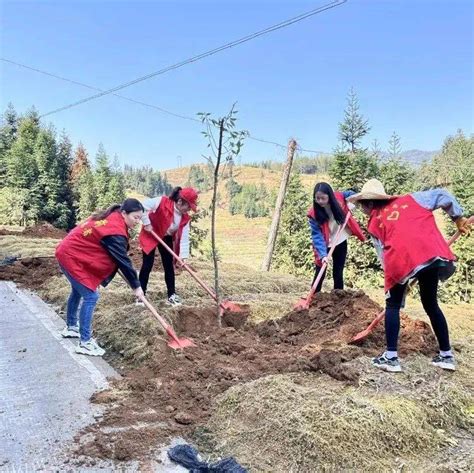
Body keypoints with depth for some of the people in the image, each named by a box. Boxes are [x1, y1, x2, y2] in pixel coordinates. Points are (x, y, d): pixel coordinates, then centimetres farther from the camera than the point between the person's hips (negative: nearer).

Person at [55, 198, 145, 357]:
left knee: (78, 291, 24)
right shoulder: (115, 231, -24)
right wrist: (136, 286, -13)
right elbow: (123, 260, -21)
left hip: (68, 252, 11)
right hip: (72, 258, -11)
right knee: (91, 296, -9)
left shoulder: (110, 218, 6)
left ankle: (71, 327, 42)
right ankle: (85, 343, -4)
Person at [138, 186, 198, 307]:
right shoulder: (162, 202, -29)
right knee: (147, 265, -5)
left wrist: (184, 255, -20)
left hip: (167, 238, 5)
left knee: (169, 266, 5)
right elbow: (142, 206, -28)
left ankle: (172, 295, 14)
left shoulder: (185, 218, -12)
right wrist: (147, 223, -26)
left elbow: (184, 237, -13)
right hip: (150, 236, -5)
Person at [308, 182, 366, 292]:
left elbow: (351, 194, 8)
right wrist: (323, 254, -36)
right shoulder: (313, 214, -22)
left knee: (338, 274, 10)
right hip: (325, 245, -2)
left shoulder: (338, 198, -14)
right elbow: (317, 236, -25)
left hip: (340, 242, 3)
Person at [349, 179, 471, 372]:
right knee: (431, 305, 23)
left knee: (393, 305, 17)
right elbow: (441, 195, 16)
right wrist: (458, 218, 24)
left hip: (401, 260, -3)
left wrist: (394, 274, 24)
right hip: (432, 254, 4)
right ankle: (446, 355, 31)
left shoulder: (373, 223, 19)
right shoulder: (409, 200, 24)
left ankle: (391, 357, 14)